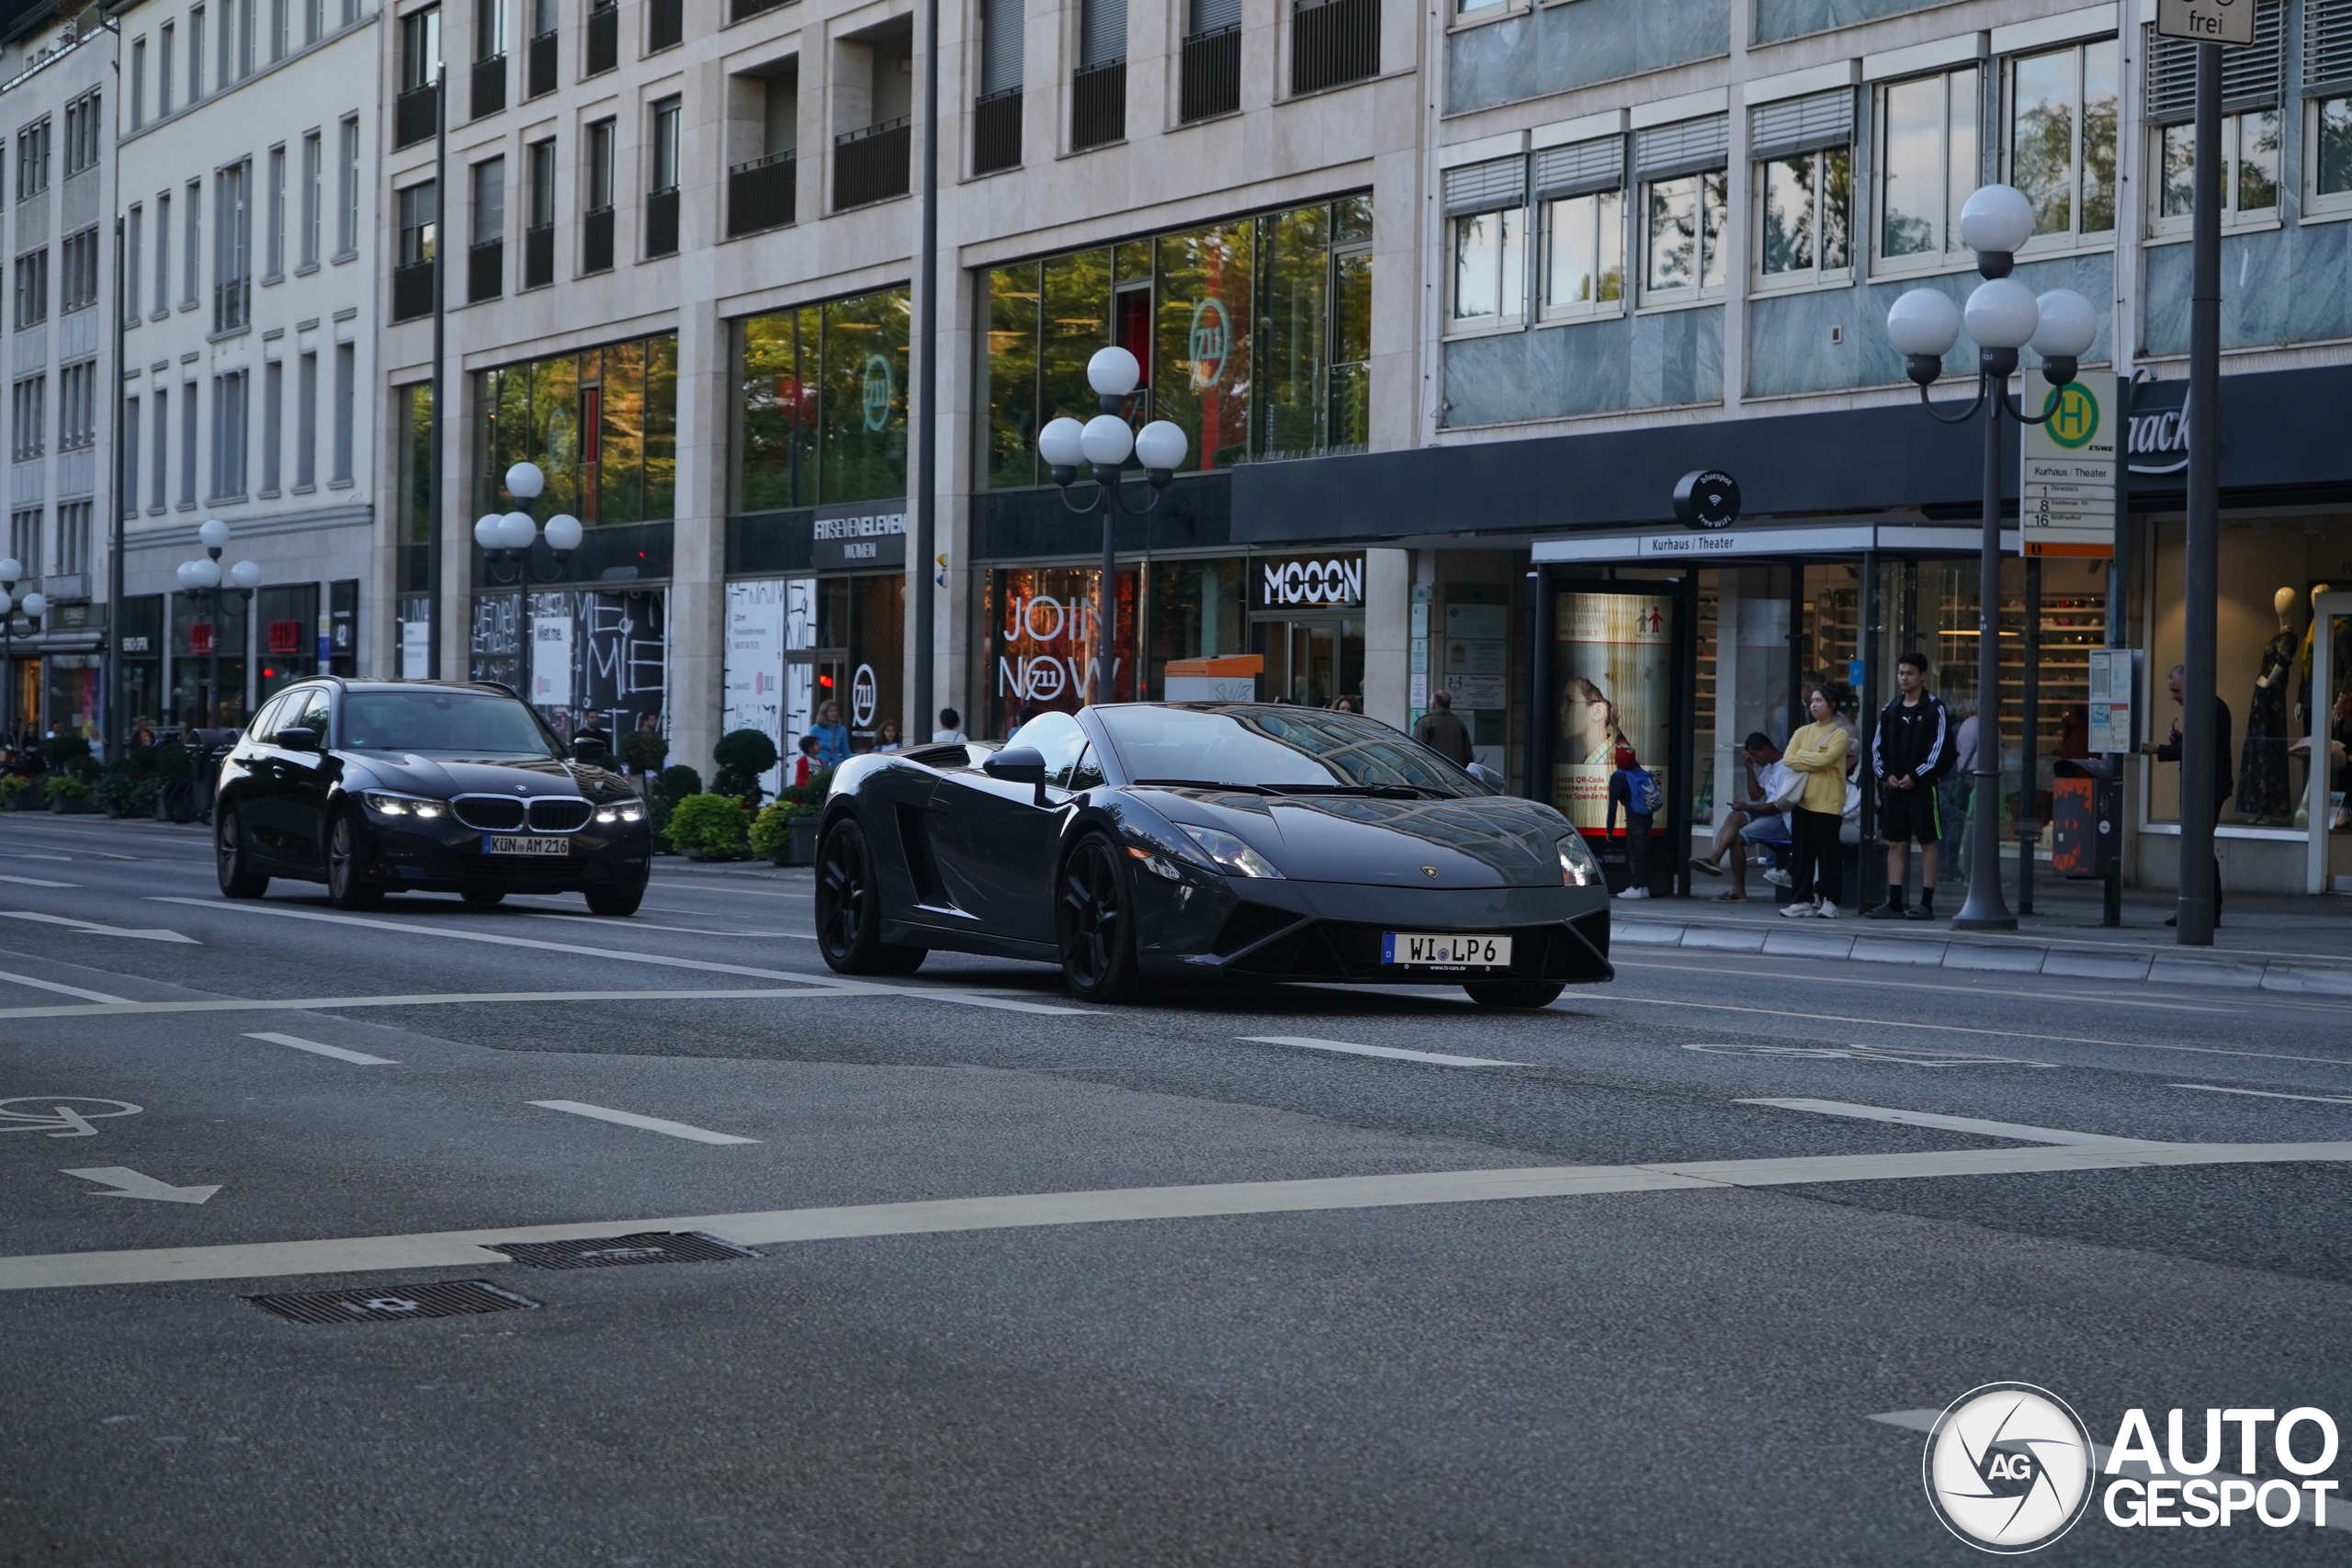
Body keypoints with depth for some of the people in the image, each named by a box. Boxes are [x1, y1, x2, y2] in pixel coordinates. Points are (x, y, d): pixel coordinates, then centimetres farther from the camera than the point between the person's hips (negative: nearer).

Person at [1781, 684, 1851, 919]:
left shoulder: (1839, 735, -1)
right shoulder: (1802, 732, 14)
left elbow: (1825, 759, -16)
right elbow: (1787, 760, 2)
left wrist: (1801, 756, -2)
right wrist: (1814, 763, -9)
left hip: (1827, 803, -5)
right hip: (1802, 801, 5)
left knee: (1828, 853, -3)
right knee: (1802, 852, 5)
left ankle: (1828, 901, 0)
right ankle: (1802, 899, 9)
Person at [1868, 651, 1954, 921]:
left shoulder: (1934, 709, -4)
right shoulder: (1890, 710, 13)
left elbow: (1940, 748, -11)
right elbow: (1877, 746, 14)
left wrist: (1915, 776, -14)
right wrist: (1886, 774, -2)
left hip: (1922, 786, -6)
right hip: (1893, 786, 6)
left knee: (1928, 843, -1)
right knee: (1895, 844, 6)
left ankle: (1926, 904, 0)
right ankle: (1894, 903, 9)